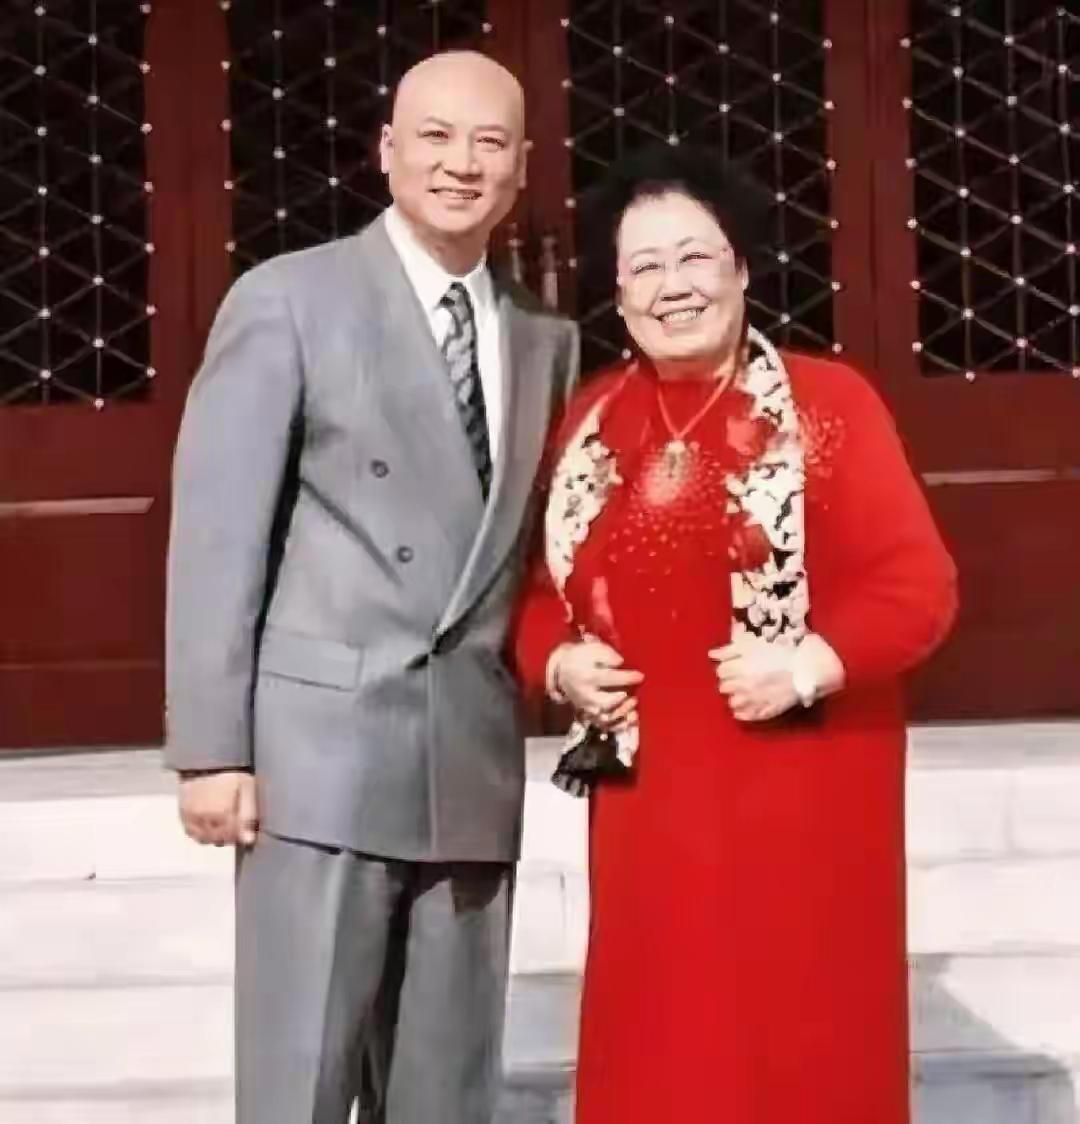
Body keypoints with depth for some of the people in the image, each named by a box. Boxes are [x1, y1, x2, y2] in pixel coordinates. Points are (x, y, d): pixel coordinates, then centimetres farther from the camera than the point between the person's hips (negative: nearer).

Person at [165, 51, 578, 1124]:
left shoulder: (546, 336, 14)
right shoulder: (287, 299, -1)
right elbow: (215, 533, -5)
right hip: (321, 753, -4)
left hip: (475, 769, 5)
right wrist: (212, 748, -10)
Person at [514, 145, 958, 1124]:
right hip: (648, 793, 4)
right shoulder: (590, 421, 10)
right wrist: (557, 664, -5)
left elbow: (919, 583, -8)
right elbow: (540, 588, 14)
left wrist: (811, 664, -20)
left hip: (803, 795, -3)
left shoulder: (830, 401, -4)